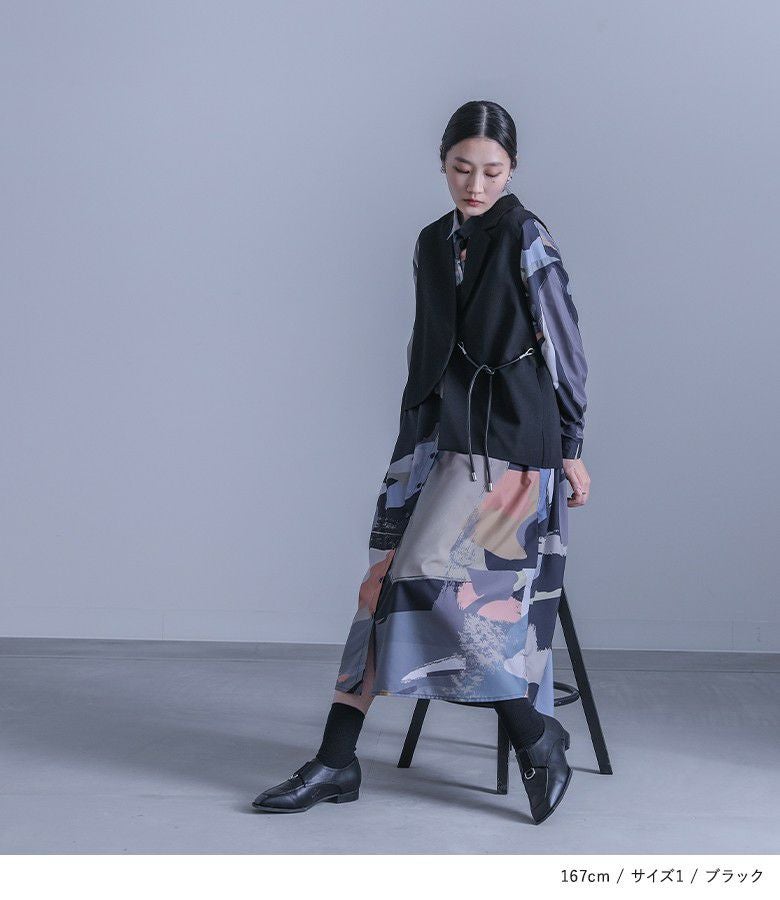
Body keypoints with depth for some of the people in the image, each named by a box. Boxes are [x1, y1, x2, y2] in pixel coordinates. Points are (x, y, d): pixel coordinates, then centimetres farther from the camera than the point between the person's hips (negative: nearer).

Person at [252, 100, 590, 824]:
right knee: (386, 577, -1)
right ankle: (336, 762, 4)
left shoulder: (526, 239, -4)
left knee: (431, 573, -17)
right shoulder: (431, 244, 14)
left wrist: (572, 450, -2)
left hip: (506, 437, -6)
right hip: (434, 429, 6)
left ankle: (534, 733, 0)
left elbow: (564, 344, -3)